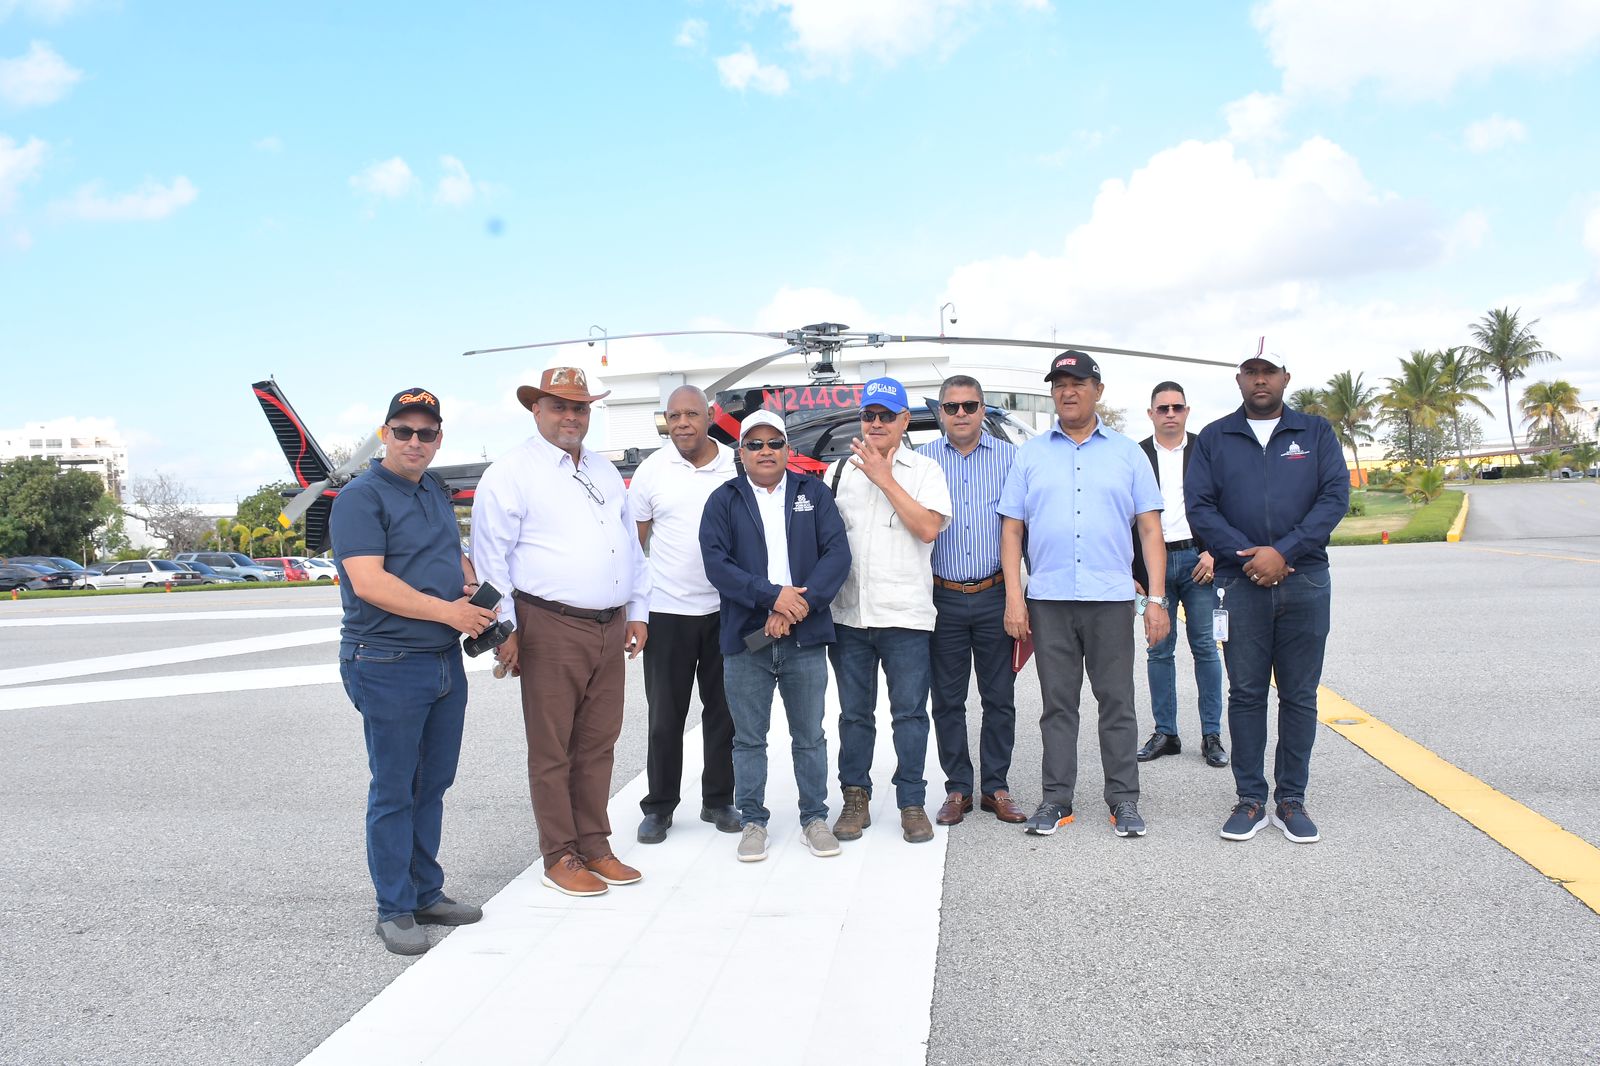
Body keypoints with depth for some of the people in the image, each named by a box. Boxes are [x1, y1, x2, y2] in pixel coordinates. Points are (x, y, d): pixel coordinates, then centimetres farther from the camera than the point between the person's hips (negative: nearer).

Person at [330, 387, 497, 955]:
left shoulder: (437, 493, 15)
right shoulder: (361, 497, -10)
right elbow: (369, 583, -20)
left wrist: (475, 592, 3)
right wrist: (448, 611, -19)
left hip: (446, 661, 8)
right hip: (389, 666, -8)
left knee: (433, 785, 15)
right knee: (394, 791, 2)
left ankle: (427, 894, 28)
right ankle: (395, 910, 14)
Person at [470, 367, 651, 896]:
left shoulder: (604, 471, 18)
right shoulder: (512, 472, -3)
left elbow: (631, 546, 21)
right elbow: (490, 556, -7)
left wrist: (638, 612, 15)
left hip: (611, 630, 6)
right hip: (550, 629, -6)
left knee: (597, 744, 12)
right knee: (552, 750, 2)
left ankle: (594, 846, 23)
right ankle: (559, 857, 13)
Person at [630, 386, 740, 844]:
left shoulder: (738, 465, 1)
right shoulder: (651, 470, 0)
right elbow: (633, 540, 4)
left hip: (726, 609, 1)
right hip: (667, 611, -1)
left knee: (723, 711, 11)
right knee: (665, 716, 6)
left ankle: (718, 800, 25)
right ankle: (658, 807, 20)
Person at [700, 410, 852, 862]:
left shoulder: (813, 493, 8)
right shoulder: (724, 500, 5)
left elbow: (837, 553, -2)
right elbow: (717, 563, -7)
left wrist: (800, 604, -15)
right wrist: (773, 595, -17)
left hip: (805, 638, 1)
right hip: (745, 639, 0)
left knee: (810, 737, 10)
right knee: (749, 738, 8)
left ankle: (815, 818, 23)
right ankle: (752, 821, 21)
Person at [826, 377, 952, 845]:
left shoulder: (924, 470, 2)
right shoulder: (842, 469, 12)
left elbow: (928, 528, -13)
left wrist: (884, 478, -11)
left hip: (906, 614, -3)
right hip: (848, 613, 3)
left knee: (909, 713, 3)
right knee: (854, 713, 11)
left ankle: (912, 802, 14)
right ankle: (855, 798, 22)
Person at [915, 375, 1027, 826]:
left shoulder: (1009, 457, 5)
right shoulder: (922, 460, 5)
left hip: (996, 597, 0)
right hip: (943, 598, 0)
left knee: (999, 698, 6)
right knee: (947, 700, 7)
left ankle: (996, 788, 19)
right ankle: (957, 788, 19)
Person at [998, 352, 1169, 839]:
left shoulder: (1127, 453, 9)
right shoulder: (1030, 454, 10)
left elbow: (1150, 528, 6)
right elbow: (1012, 528, 7)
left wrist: (1157, 598, -3)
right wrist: (1014, 597, -2)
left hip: (1111, 598, -1)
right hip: (1047, 600, 1)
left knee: (1117, 702, 5)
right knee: (1057, 704, 7)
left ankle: (1124, 799, 15)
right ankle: (1056, 798, 16)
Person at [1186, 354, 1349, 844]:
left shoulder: (1316, 431, 8)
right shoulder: (1214, 437, 8)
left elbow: (1336, 496, -1)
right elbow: (1199, 505, 1)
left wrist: (1283, 552, -13)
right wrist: (1246, 555, -12)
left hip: (1305, 581, 0)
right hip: (1241, 583, 0)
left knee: (1300, 695, 5)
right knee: (1245, 694, 3)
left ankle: (1291, 801, 14)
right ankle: (1250, 799, 12)